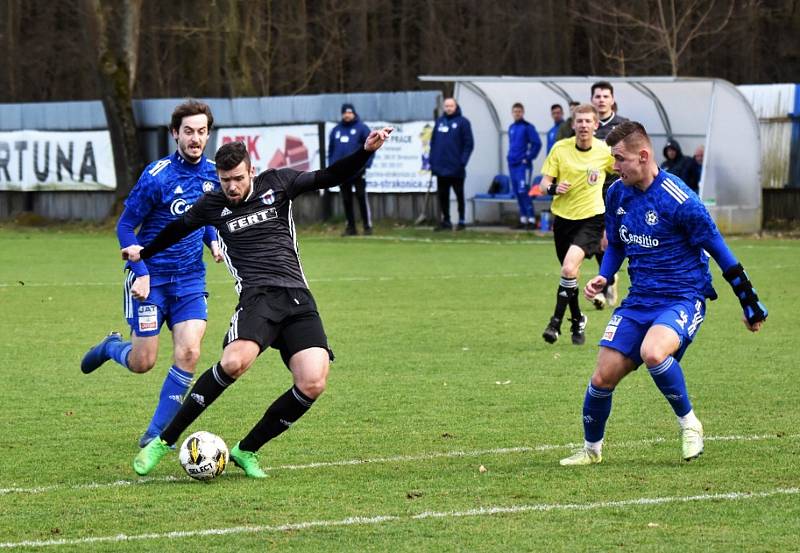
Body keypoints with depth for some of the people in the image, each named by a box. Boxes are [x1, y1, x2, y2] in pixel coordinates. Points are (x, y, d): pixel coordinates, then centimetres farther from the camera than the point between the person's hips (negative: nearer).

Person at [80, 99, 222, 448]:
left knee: (188, 353, -13)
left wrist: (213, 241, 1)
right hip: (151, 277, -4)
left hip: (190, 279, 4)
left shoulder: (212, 175, 2)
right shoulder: (157, 176, -16)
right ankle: (112, 347, 37)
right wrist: (140, 272, -18)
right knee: (143, 362, 0)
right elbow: (125, 226, -9)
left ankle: (157, 433, 1)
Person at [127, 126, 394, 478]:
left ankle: (247, 450, 2)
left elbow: (330, 178, 11)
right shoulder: (212, 206, 10)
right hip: (258, 296, -2)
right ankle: (163, 442, -21)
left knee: (312, 384, -17)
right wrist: (143, 253, 43)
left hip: (298, 300, 2)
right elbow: (177, 229, 29)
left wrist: (366, 152, -4)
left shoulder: (276, 184, 10)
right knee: (234, 361, -32)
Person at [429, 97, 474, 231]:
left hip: (456, 169, -5)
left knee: (459, 195, 4)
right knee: (442, 195, 7)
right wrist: (432, 160, 5)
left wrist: (462, 161, -15)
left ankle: (462, 220, 11)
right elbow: (433, 142, 13)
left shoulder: (462, 122, -4)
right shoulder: (439, 122, 11)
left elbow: (468, 143, -7)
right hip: (441, 167, 5)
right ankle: (445, 221, 14)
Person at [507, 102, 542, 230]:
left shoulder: (528, 127, -6)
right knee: (517, 193, 7)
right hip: (512, 165, 7)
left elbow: (537, 144, -11)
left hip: (523, 165, -7)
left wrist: (529, 157, -13)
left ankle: (531, 219, -14)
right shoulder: (511, 128, 15)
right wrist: (509, 157, 13)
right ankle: (523, 219, 13)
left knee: (523, 192, -14)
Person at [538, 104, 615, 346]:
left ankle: (556, 322, -15)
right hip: (563, 216, 3)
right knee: (569, 272, 12)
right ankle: (577, 321, 35)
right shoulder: (560, 148, -3)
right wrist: (552, 188, -24)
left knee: (569, 267, -23)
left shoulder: (605, 151, -6)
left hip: (591, 218, -3)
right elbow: (544, 182, -1)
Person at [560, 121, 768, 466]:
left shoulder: (677, 199, -18)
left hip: (683, 298, -6)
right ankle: (591, 449, 20)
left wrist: (750, 302, -4)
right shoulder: (617, 193, 3)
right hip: (639, 299, 6)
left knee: (652, 352, -35)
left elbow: (718, 249, -10)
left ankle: (688, 422, -11)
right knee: (603, 376, -4)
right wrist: (603, 277, 1)